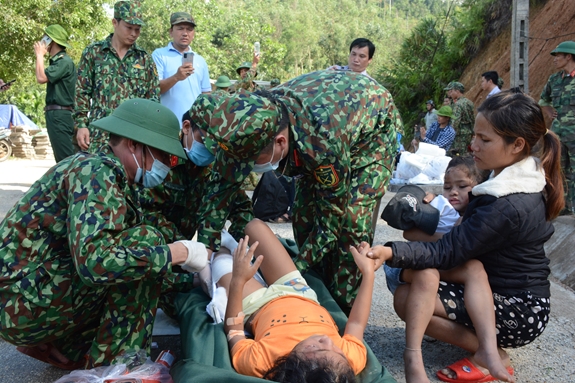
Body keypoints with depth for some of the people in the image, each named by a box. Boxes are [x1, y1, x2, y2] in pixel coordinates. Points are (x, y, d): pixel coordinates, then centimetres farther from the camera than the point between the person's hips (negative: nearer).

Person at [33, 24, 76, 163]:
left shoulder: (65, 61, -12)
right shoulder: (57, 61, 19)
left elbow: (41, 78, -19)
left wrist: (40, 55, -10)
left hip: (60, 115, -10)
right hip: (56, 114, 10)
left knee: (66, 157, -12)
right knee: (61, 157, 12)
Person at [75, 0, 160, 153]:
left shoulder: (145, 58, 10)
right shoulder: (93, 52, 6)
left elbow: (154, 97, 10)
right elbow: (82, 92, 5)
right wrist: (81, 125, -3)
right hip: (100, 131, -1)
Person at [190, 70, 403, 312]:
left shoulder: (325, 143, -45)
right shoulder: (248, 129, -29)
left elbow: (331, 220, -32)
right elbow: (220, 187, -17)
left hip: (373, 128, -5)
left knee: (350, 222, -17)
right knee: (304, 215, -1)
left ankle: (344, 310, -1)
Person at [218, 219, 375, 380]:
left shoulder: (260, 362, -48)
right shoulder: (352, 358, -41)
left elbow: (233, 331, -25)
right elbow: (357, 323, -16)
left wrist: (238, 280, -30)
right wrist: (368, 272, -9)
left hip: (258, 306, -2)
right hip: (299, 294, 3)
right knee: (255, 226, 13)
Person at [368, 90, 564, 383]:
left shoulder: (507, 208, -29)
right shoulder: (526, 182, 0)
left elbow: (445, 253, -28)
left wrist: (392, 252, -39)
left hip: (519, 313, -9)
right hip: (517, 296, 9)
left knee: (406, 299, -19)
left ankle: (490, 354, -4)